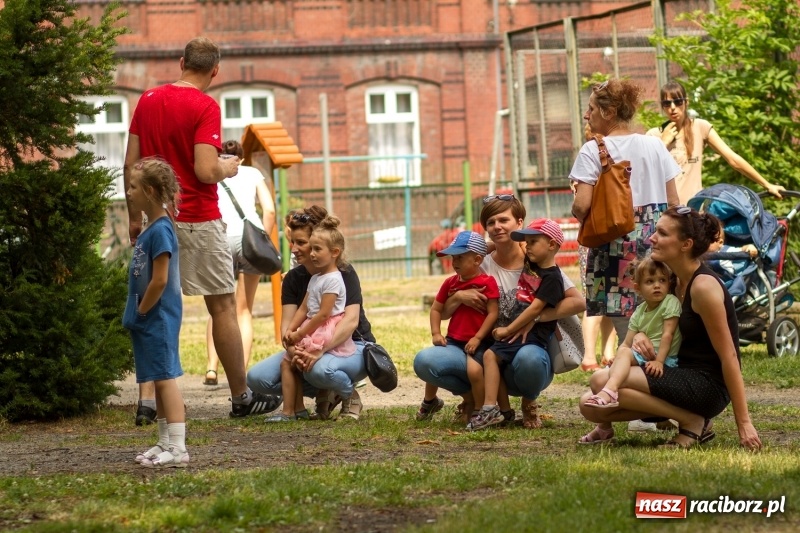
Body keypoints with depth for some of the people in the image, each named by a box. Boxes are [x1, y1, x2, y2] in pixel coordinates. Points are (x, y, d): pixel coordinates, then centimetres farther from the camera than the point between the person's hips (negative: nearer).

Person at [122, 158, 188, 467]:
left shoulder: (160, 230, -17)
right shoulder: (149, 230, 12)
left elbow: (159, 281, -21)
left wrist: (141, 312, -12)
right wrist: (137, 314, 12)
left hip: (157, 317, -10)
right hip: (148, 318, 10)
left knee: (165, 378, -10)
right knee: (160, 380, 13)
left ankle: (177, 449, -11)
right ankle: (165, 444, 20)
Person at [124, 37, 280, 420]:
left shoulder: (148, 100, 5)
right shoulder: (205, 107, -13)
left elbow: (131, 164, 7)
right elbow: (206, 171, -22)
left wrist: (134, 217, 15)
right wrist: (229, 168, 0)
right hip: (198, 222, -5)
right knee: (223, 307, 5)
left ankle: (147, 398, 0)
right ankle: (241, 398, 12)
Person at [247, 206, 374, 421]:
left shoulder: (343, 273, -15)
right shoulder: (294, 278, 1)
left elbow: (351, 320, -27)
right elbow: (287, 322, -8)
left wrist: (320, 351, -41)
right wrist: (294, 350, -32)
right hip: (309, 348, 6)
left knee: (320, 369, -41)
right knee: (257, 378, -16)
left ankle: (350, 396, -7)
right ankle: (325, 393, 1)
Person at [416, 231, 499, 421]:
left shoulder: (487, 282, -9)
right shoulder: (451, 283, 9)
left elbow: (493, 313, -13)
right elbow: (436, 309, 14)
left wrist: (477, 338, -17)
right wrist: (436, 334, -1)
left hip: (477, 342, -6)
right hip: (453, 340, 6)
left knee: (474, 369, -30)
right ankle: (429, 402, 27)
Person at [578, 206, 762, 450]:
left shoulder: (704, 286, -18)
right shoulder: (678, 280, 9)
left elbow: (729, 356, -18)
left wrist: (744, 422, -19)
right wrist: (641, 337, -5)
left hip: (708, 384, -9)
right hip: (685, 374, 9)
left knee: (602, 382, -20)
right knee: (590, 405, 0)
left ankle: (691, 421, -11)